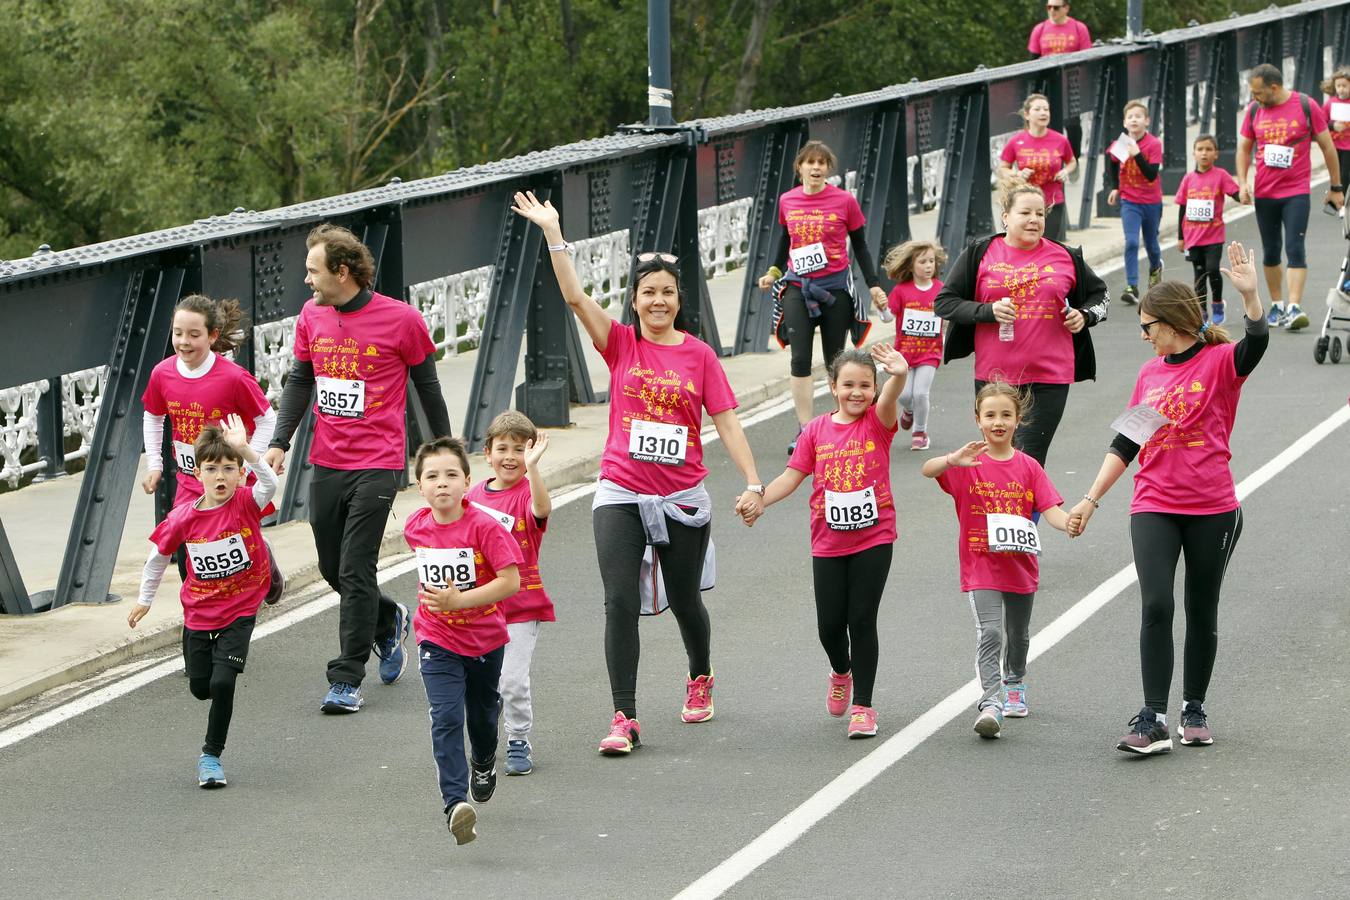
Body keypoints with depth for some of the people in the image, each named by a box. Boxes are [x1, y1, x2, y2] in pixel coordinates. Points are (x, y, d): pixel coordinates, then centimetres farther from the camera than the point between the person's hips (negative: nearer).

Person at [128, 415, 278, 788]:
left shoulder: (246, 504, -16)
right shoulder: (183, 517, -11)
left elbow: (269, 484, -38)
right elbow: (160, 554, 6)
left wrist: (245, 450, -53)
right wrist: (145, 598, 13)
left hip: (240, 613, -3)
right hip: (198, 614, 3)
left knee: (223, 683, -15)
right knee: (200, 687, 12)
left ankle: (211, 755, 3)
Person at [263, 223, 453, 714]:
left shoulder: (401, 320, -9)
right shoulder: (311, 317, 5)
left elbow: (427, 387, 1)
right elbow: (300, 380, 13)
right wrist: (280, 442, 2)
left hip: (377, 465, -6)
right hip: (326, 464, 6)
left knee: (355, 572, -9)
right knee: (331, 568, 12)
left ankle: (347, 680, -4)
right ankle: (389, 620, 40)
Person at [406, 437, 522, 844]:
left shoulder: (484, 527, -22)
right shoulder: (415, 528, -7)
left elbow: (511, 581, -25)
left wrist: (459, 600, -31)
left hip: (485, 638, -1)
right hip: (438, 642, 1)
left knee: (482, 711, 23)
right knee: (446, 719, -17)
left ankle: (484, 763, 55)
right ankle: (455, 803, -25)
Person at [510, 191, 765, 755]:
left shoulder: (699, 355, 0)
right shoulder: (621, 344, 0)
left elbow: (726, 422, -1)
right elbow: (575, 297, -10)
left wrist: (752, 483, -9)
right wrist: (552, 232, -18)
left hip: (683, 499, 0)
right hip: (621, 494, 0)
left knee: (684, 602, 13)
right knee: (620, 603, -11)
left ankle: (700, 678, 44)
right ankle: (624, 719, -9)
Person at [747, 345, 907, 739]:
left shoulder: (877, 422, -4)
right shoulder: (817, 430, 3)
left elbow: (888, 399, -27)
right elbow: (792, 476, 2)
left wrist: (899, 375, -50)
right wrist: (758, 500, -14)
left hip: (874, 539, -2)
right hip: (829, 542, 2)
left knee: (862, 621, -2)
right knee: (829, 625, 6)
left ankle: (862, 707, 9)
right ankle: (841, 672, 39)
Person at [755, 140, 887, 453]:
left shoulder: (845, 201, -5)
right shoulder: (787, 201, 2)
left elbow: (860, 246, 4)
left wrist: (873, 285, 2)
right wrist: (774, 271, 10)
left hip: (835, 287, -1)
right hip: (798, 287, 2)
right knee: (800, 359, -9)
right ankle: (805, 430, -7)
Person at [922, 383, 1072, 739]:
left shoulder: (1028, 468, 1)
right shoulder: (969, 463, -7)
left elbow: (1049, 508, -6)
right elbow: (927, 470, -23)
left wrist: (1069, 521, -29)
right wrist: (952, 460, -44)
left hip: (1021, 566, 4)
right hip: (981, 566, -4)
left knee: (1019, 634, 21)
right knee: (989, 632, -19)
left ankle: (1014, 685, 45)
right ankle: (990, 703, -23)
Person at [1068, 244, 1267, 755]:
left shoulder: (1220, 362, -4)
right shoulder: (1149, 373, 10)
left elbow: (1256, 344, -27)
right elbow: (1125, 443, 16)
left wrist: (1249, 294, -43)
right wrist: (1091, 500, 12)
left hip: (1213, 510, -3)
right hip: (1154, 509, 3)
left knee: (1202, 611, 8)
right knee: (1156, 606, -12)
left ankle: (1194, 709, 24)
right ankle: (1153, 720, -14)